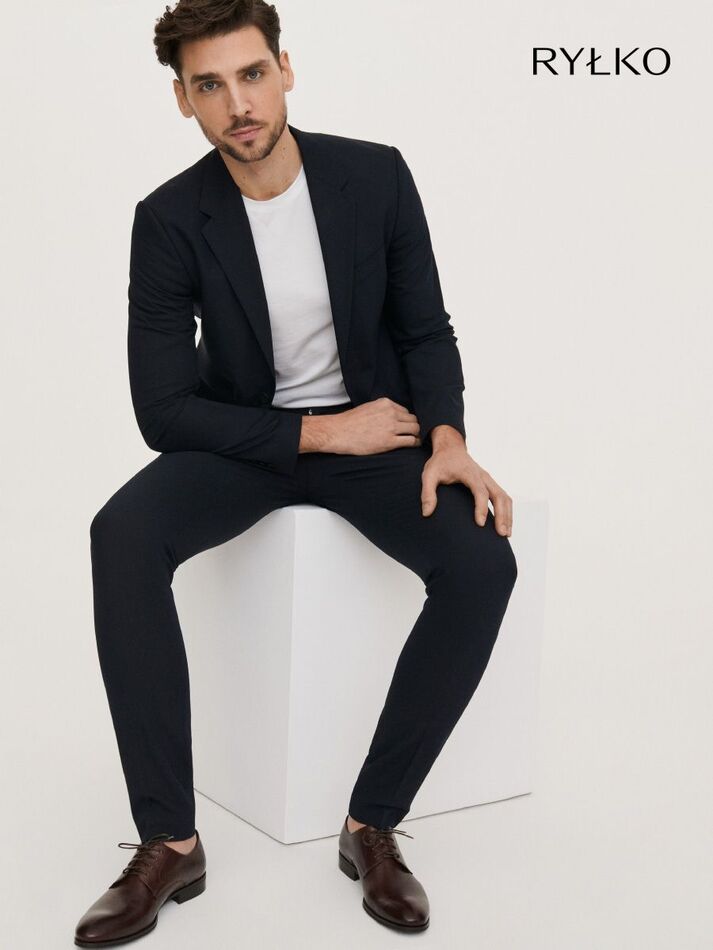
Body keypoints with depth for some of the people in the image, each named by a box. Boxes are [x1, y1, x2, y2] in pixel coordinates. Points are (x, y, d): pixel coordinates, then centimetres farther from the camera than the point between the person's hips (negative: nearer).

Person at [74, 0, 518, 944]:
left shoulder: (376, 174, -9)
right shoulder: (170, 219, -13)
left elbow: (426, 330, 0)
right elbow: (165, 410, -14)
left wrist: (448, 437, -19)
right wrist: (320, 433, -19)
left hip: (373, 425, 1)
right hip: (246, 436, 0)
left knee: (483, 563, -28)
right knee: (121, 537, -31)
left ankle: (373, 823, -12)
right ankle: (170, 842, -21)